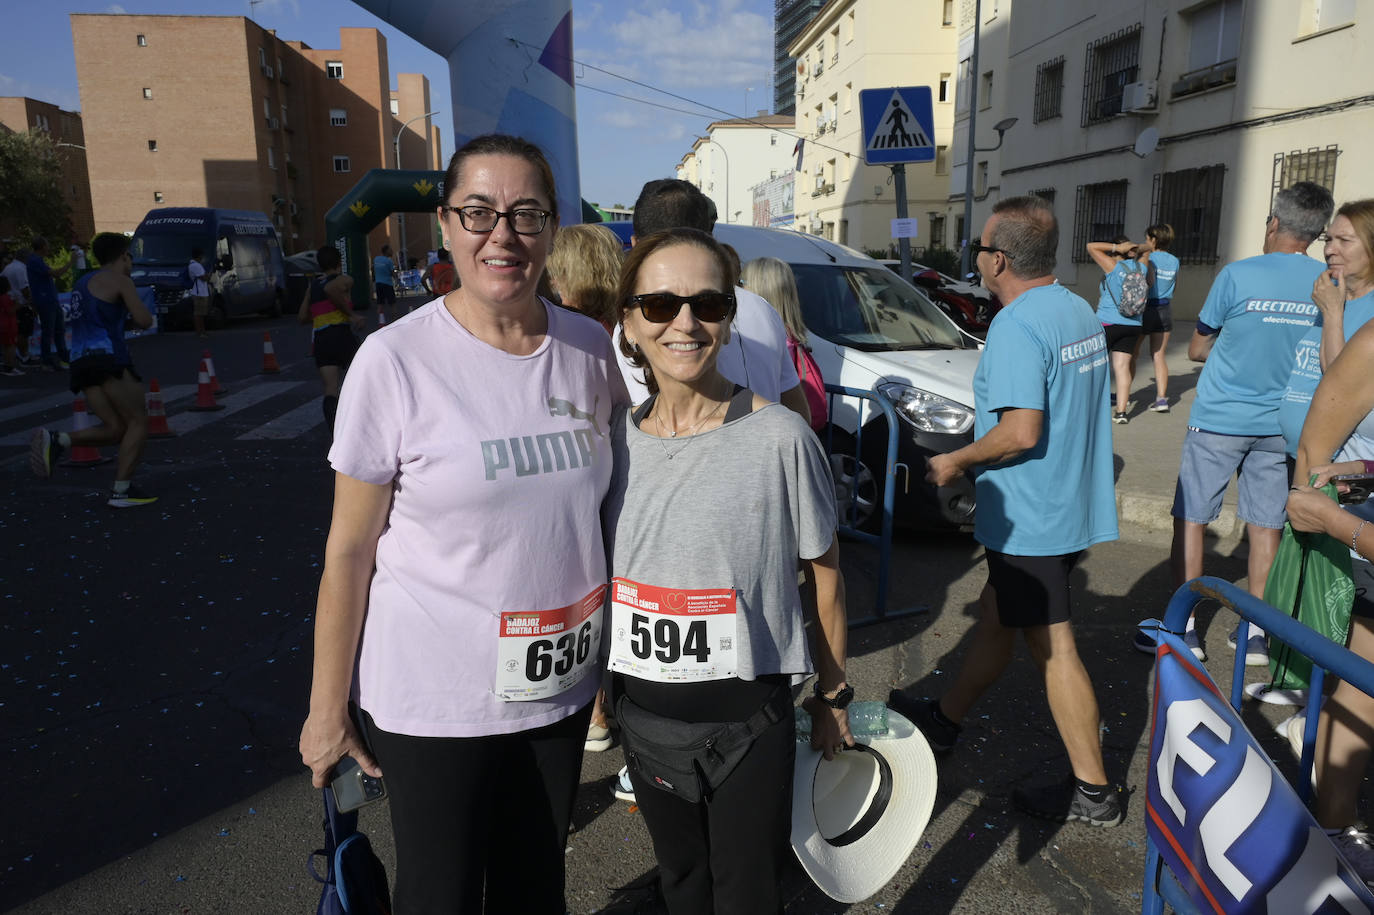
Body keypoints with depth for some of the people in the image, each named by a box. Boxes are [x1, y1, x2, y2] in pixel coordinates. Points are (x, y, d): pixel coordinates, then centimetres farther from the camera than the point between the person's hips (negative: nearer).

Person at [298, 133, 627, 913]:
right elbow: (349, 550, -9)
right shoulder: (396, 359, -14)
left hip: (561, 685, 4)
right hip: (434, 701, -3)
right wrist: (328, 710, -5)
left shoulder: (590, 346, -2)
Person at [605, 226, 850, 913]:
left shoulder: (780, 437, -16)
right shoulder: (615, 439, -3)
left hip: (748, 713, -4)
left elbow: (825, 573, -5)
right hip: (641, 710, 4)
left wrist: (833, 694, 2)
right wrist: (604, 689, 13)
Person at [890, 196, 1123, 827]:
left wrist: (955, 461, -13)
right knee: (995, 617, 21)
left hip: (1029, 519, -10)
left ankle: (1092, 792, 14)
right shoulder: (1081, 312, 9)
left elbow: (1022, 431, -29)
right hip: (1073, 507, 10)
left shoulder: (1015, 326, -21)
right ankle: (944, 721, 38)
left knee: (1052, 648, 1)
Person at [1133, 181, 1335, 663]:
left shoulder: (1238, 275, -13)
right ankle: (1256, 633, 19)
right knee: (1265, 525, 12)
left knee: (1190, 520, 6)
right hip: (1279, 425, 4)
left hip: (1218, 420, -4)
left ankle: (1184, 627, 11)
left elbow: (1197, 349, -4)